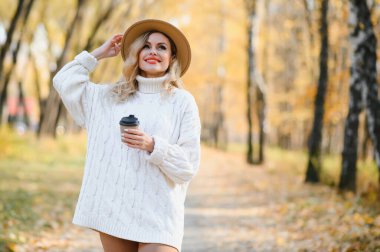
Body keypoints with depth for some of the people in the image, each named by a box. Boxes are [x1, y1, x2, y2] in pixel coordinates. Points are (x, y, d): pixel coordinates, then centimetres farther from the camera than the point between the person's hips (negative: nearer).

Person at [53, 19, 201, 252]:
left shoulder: (182, 101, 3)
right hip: (113, 209, 4)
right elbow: (64, 82, 21)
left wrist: (153, 146, -16)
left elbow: (189, 165, 0)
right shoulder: (111, 96, 16)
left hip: (157, 215, -4)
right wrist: (99, 54, 21)